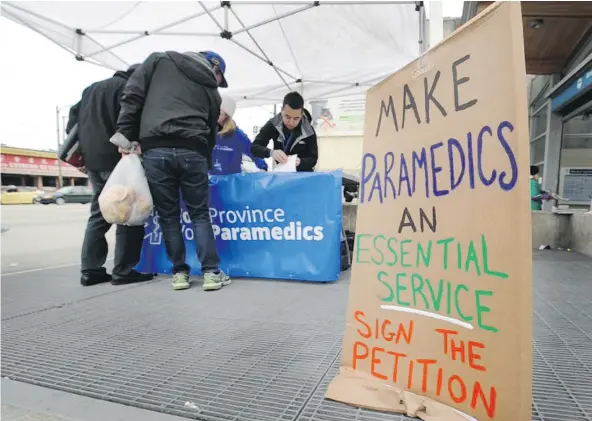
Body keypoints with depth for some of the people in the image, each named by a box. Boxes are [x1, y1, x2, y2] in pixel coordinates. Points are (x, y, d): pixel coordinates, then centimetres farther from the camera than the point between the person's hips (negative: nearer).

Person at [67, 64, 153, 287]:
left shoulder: (91, 89, 26)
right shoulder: (126, 88, -2)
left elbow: (74, 117, 24)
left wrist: (82, 153, 21)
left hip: (92, 160, 9)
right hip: (115, 159, -9)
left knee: (98, 215, 11)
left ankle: (90, 270, 9)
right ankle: (124, 271, -5)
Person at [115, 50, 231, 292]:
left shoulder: (159, 60, 18)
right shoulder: (211, 90, 20)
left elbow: (132, 96, 7)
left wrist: (127, 136, 7)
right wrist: (205, 164, 28)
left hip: (155, 151, 0)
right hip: (192, 152, 0)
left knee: (168, 216, 10)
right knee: (200, 214, 11)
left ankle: (180, 272, 16)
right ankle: (211, 272, 8)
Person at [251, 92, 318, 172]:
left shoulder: (309, 131, -18)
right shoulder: (272, 125, -15)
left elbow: (313, 159, -14)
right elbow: (254, 148, -21)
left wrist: (300, 162, -36)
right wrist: (271, 152, -42)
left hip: (303, 173, 0)